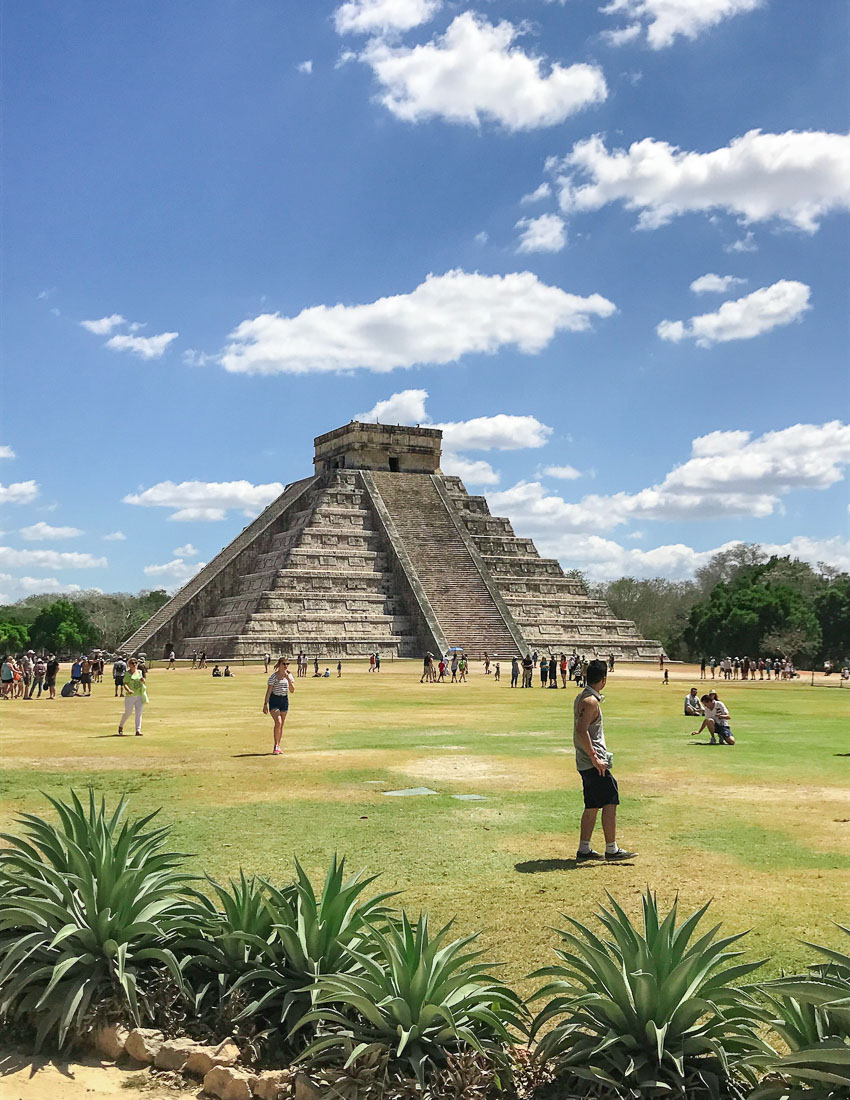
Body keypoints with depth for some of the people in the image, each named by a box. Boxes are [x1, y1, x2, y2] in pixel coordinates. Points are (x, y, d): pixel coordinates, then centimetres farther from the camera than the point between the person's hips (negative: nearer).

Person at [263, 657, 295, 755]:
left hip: (285, 700, 5)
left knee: (281, 725, 8)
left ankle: (278, 746, 17)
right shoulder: (273, 676, -10)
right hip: (274, 700, -5)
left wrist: (288, 678, -14)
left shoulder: (289, 675, 5)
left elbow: (292, 690, -2)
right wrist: (265, 704, -14)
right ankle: (276, 746, -13)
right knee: (278, 722, -19)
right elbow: (268, 691, -10)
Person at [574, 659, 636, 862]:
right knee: (610, 801, -5)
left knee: (592, 805, 13)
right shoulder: (590, 701, -16)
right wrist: (594, 758, -22)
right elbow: (581, 731, -26)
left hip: (585, 763, 10)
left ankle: (584, 849, 15)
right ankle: (611, 849, -2)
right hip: (593, 763, -10)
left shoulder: (582, 697, 15)